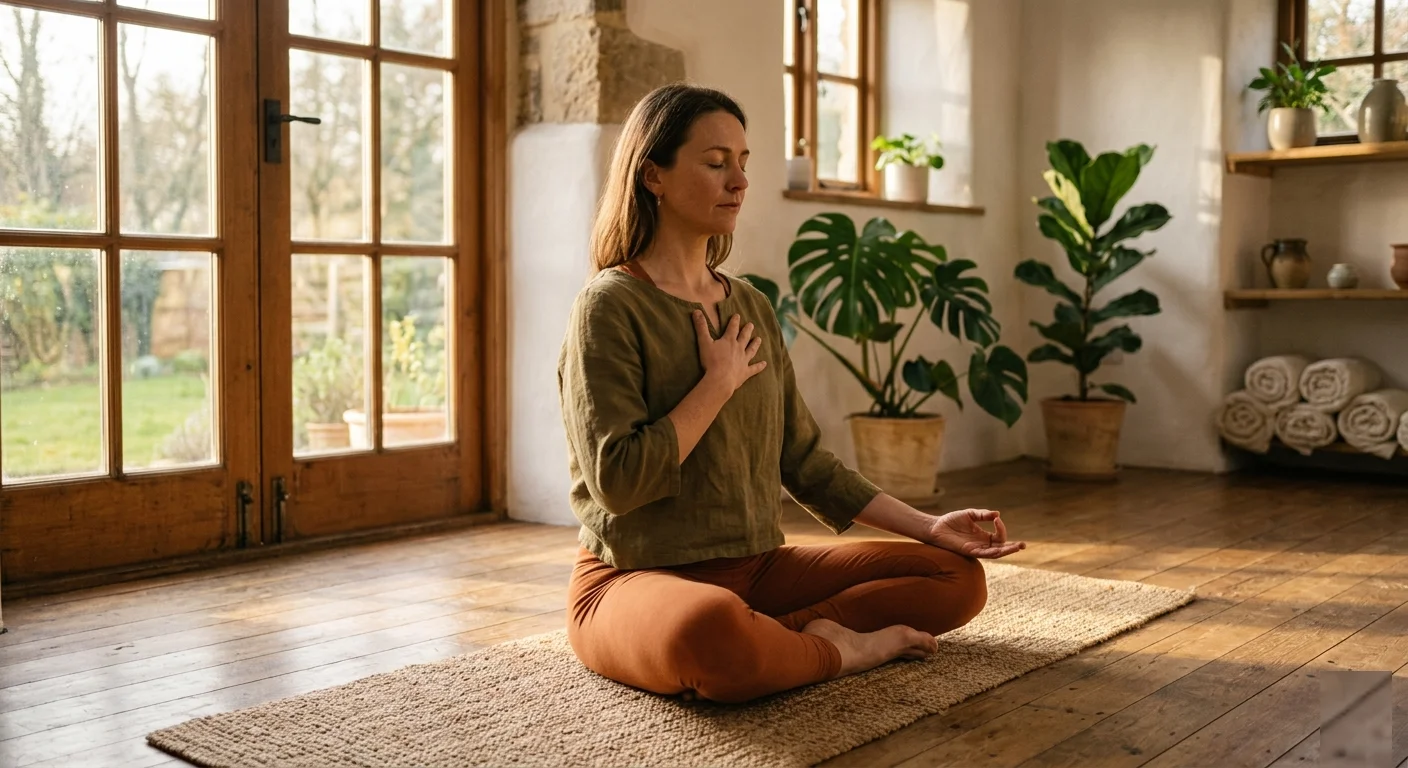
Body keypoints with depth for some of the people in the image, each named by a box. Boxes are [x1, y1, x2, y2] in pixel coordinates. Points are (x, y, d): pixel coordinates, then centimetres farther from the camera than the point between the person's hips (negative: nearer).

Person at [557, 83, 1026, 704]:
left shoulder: (752, 308, 12)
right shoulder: (611, 307, -9)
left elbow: (804, 460, 14)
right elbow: (616, 479, -21)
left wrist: (929, 527, 8)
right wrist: (720, 383, -13)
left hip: (757, 566, 7)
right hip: (636, 579, -7)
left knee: (958, 574, -1)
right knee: (709, 630, -42)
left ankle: (780, 634, -15)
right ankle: (838, 648, -13)